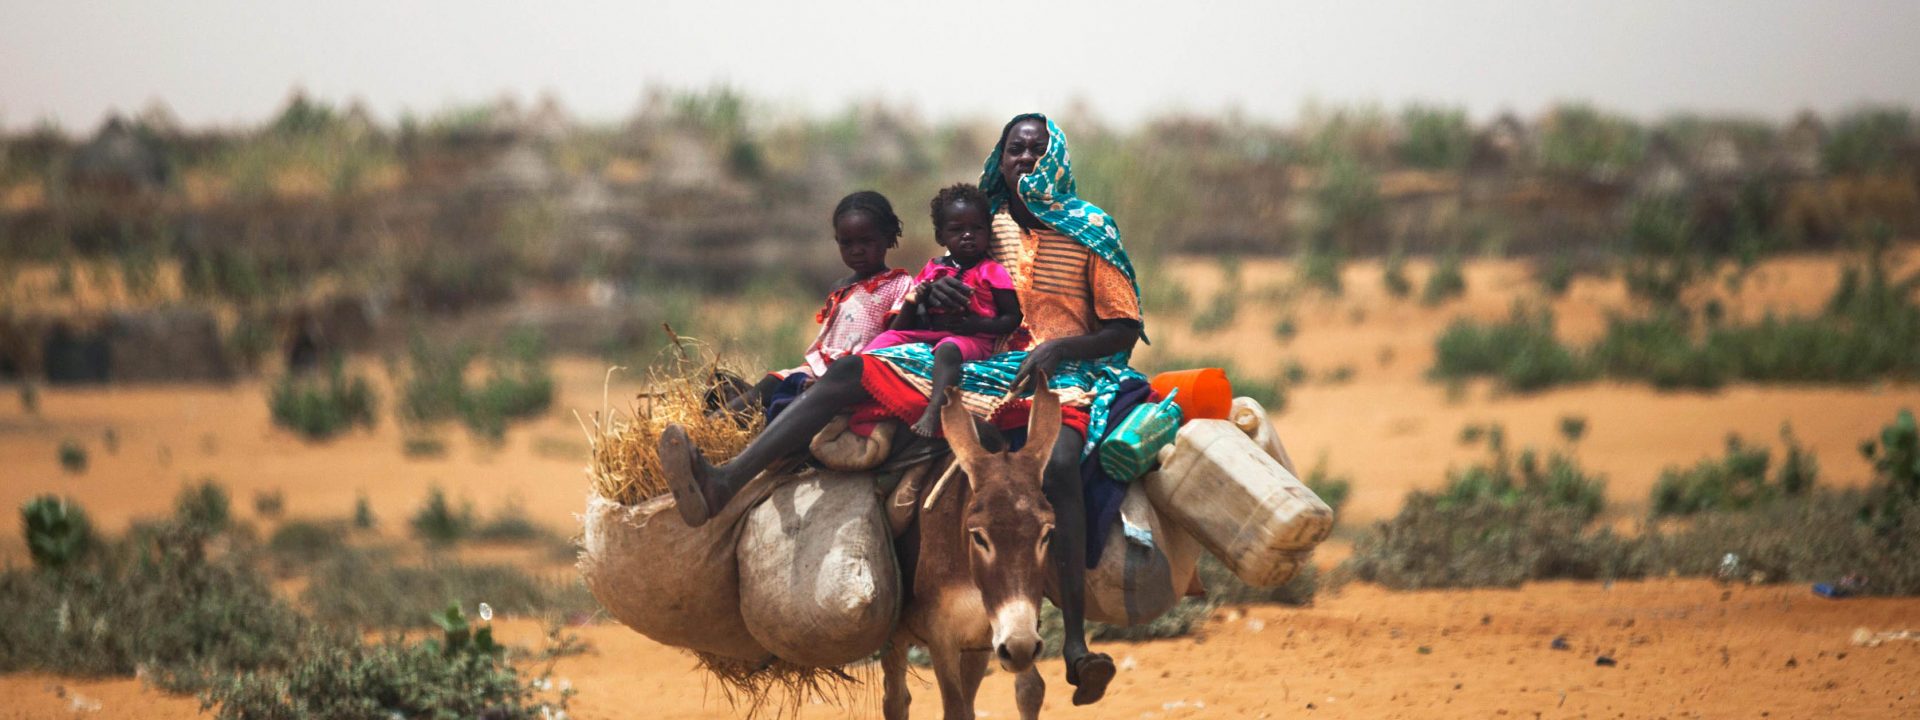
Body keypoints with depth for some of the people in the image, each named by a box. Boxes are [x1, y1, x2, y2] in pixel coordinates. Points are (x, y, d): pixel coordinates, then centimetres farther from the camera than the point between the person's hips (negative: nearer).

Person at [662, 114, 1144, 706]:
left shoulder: (1092, 232, 5)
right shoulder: (987, 224, 17)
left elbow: (1124, 330, 3)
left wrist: (1058, 348, -15)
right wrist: (930, 293, -3)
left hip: (1062, 371, -5)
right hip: (987, 370, 5)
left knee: (1060, 463, -41)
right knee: (851, 373, -15)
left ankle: (1075, 642, -46)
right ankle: (724, 483, -32)